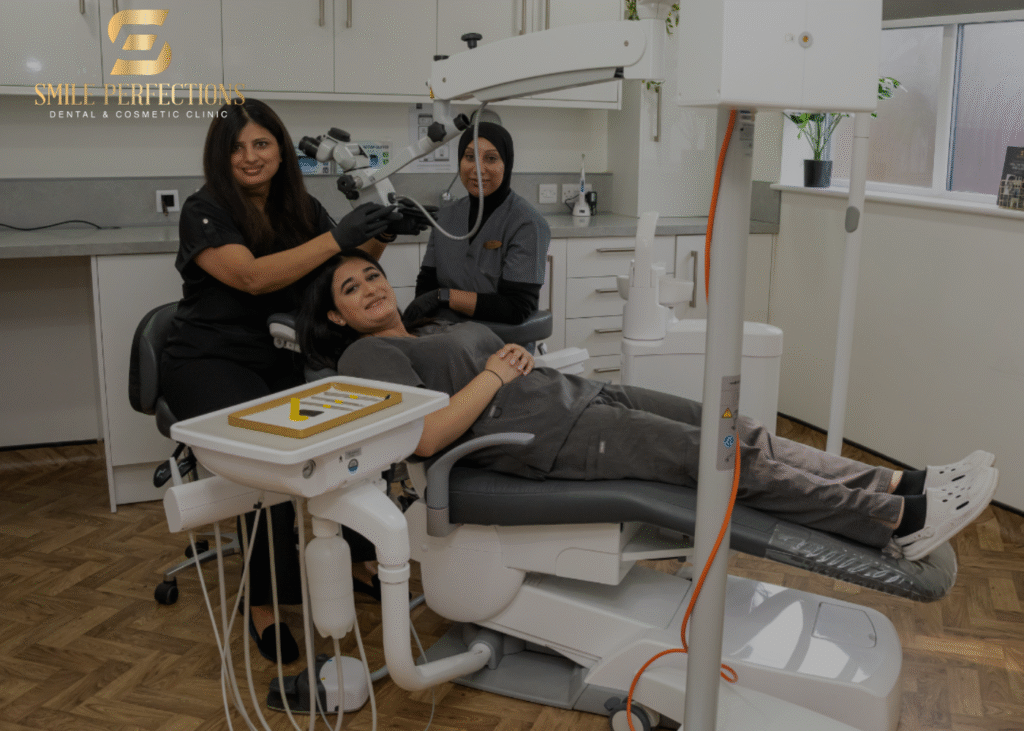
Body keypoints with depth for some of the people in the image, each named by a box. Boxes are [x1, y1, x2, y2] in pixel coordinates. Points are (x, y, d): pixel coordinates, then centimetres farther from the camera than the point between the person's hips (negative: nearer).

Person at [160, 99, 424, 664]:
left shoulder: (301, 208, 9)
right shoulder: (204, 212, -8)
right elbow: (253, 277, -23)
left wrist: (377, 238, -10)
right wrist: (337, 237, -29)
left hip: (279, 359, 5)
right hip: (207, 361, -5)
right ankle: (266, 601, -17)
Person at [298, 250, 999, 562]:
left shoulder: (442, 329, 27)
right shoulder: (367, 355, 2)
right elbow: (424, 437, -14)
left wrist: (516, 356, 6)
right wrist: (494, 374, -8)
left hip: (581, 394, 9)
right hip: (540, 436, -9)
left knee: (742, 430, -4)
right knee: (729, 460, -14)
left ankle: (901, 485, -4)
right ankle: (904, 520, -10)